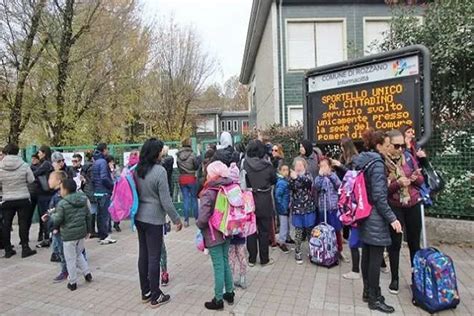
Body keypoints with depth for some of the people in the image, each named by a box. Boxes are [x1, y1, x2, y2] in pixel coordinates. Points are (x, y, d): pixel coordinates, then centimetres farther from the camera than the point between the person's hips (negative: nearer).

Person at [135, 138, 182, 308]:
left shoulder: (137, 169, 2)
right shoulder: (159, 171, -19)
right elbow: (165, 200, -18)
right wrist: (177, 219, -8)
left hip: (139, 217, 7)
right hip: (154, 219, -7)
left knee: (143, 254, 16)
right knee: (154, 257, 4)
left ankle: (145, 292, 29)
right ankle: (155, 296, 17)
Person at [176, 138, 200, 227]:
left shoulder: (178, 155, -3)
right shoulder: (192, 155, -12)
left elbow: (178, 167, 5)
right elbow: (197, 166, -3)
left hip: (182, 179, 3)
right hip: (191, 178, -3)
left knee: (185, 198, 9)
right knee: (194, 198, 11)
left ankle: (186, 220, 10)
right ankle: (196, 218, 20)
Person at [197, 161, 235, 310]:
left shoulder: (208, 193, -22)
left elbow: (203, 218, -25)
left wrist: (199, 225, -3)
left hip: (213, 235, -6)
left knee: (218, 266, 4)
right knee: (225, 262, 20)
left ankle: (218, 300, 19)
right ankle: (229, 293, 33)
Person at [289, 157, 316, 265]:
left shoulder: (308, 175, 0)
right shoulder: (292, 176, 4)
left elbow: (309, 181, -24)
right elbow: (291, 188, -13)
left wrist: (297, 177, -41)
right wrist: (292, 179, -32)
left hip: (309, 208, 0)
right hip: (297, 208, 0)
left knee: (310, 230, 9)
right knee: (298, 231, 5)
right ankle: (298, 252, 17)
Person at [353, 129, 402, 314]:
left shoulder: (361, 162, 9)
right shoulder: (377, 163, -16)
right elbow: (379, 196, -20)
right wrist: (391, 218, -17)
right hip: (375, 217, -9)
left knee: (367, 255, 15)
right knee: (376, 258, 0)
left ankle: (367, 292, 27)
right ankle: (374, 299, 11)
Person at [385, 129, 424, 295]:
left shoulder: (408, 157, -1)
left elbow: (421, 180, 7)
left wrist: (416, 178, -15)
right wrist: (398, 183, -26)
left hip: (413, 205, 3)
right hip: (394, 207, -3)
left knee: (414, 242, 14)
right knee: (395, 243, 5)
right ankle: (394, 279, 21)